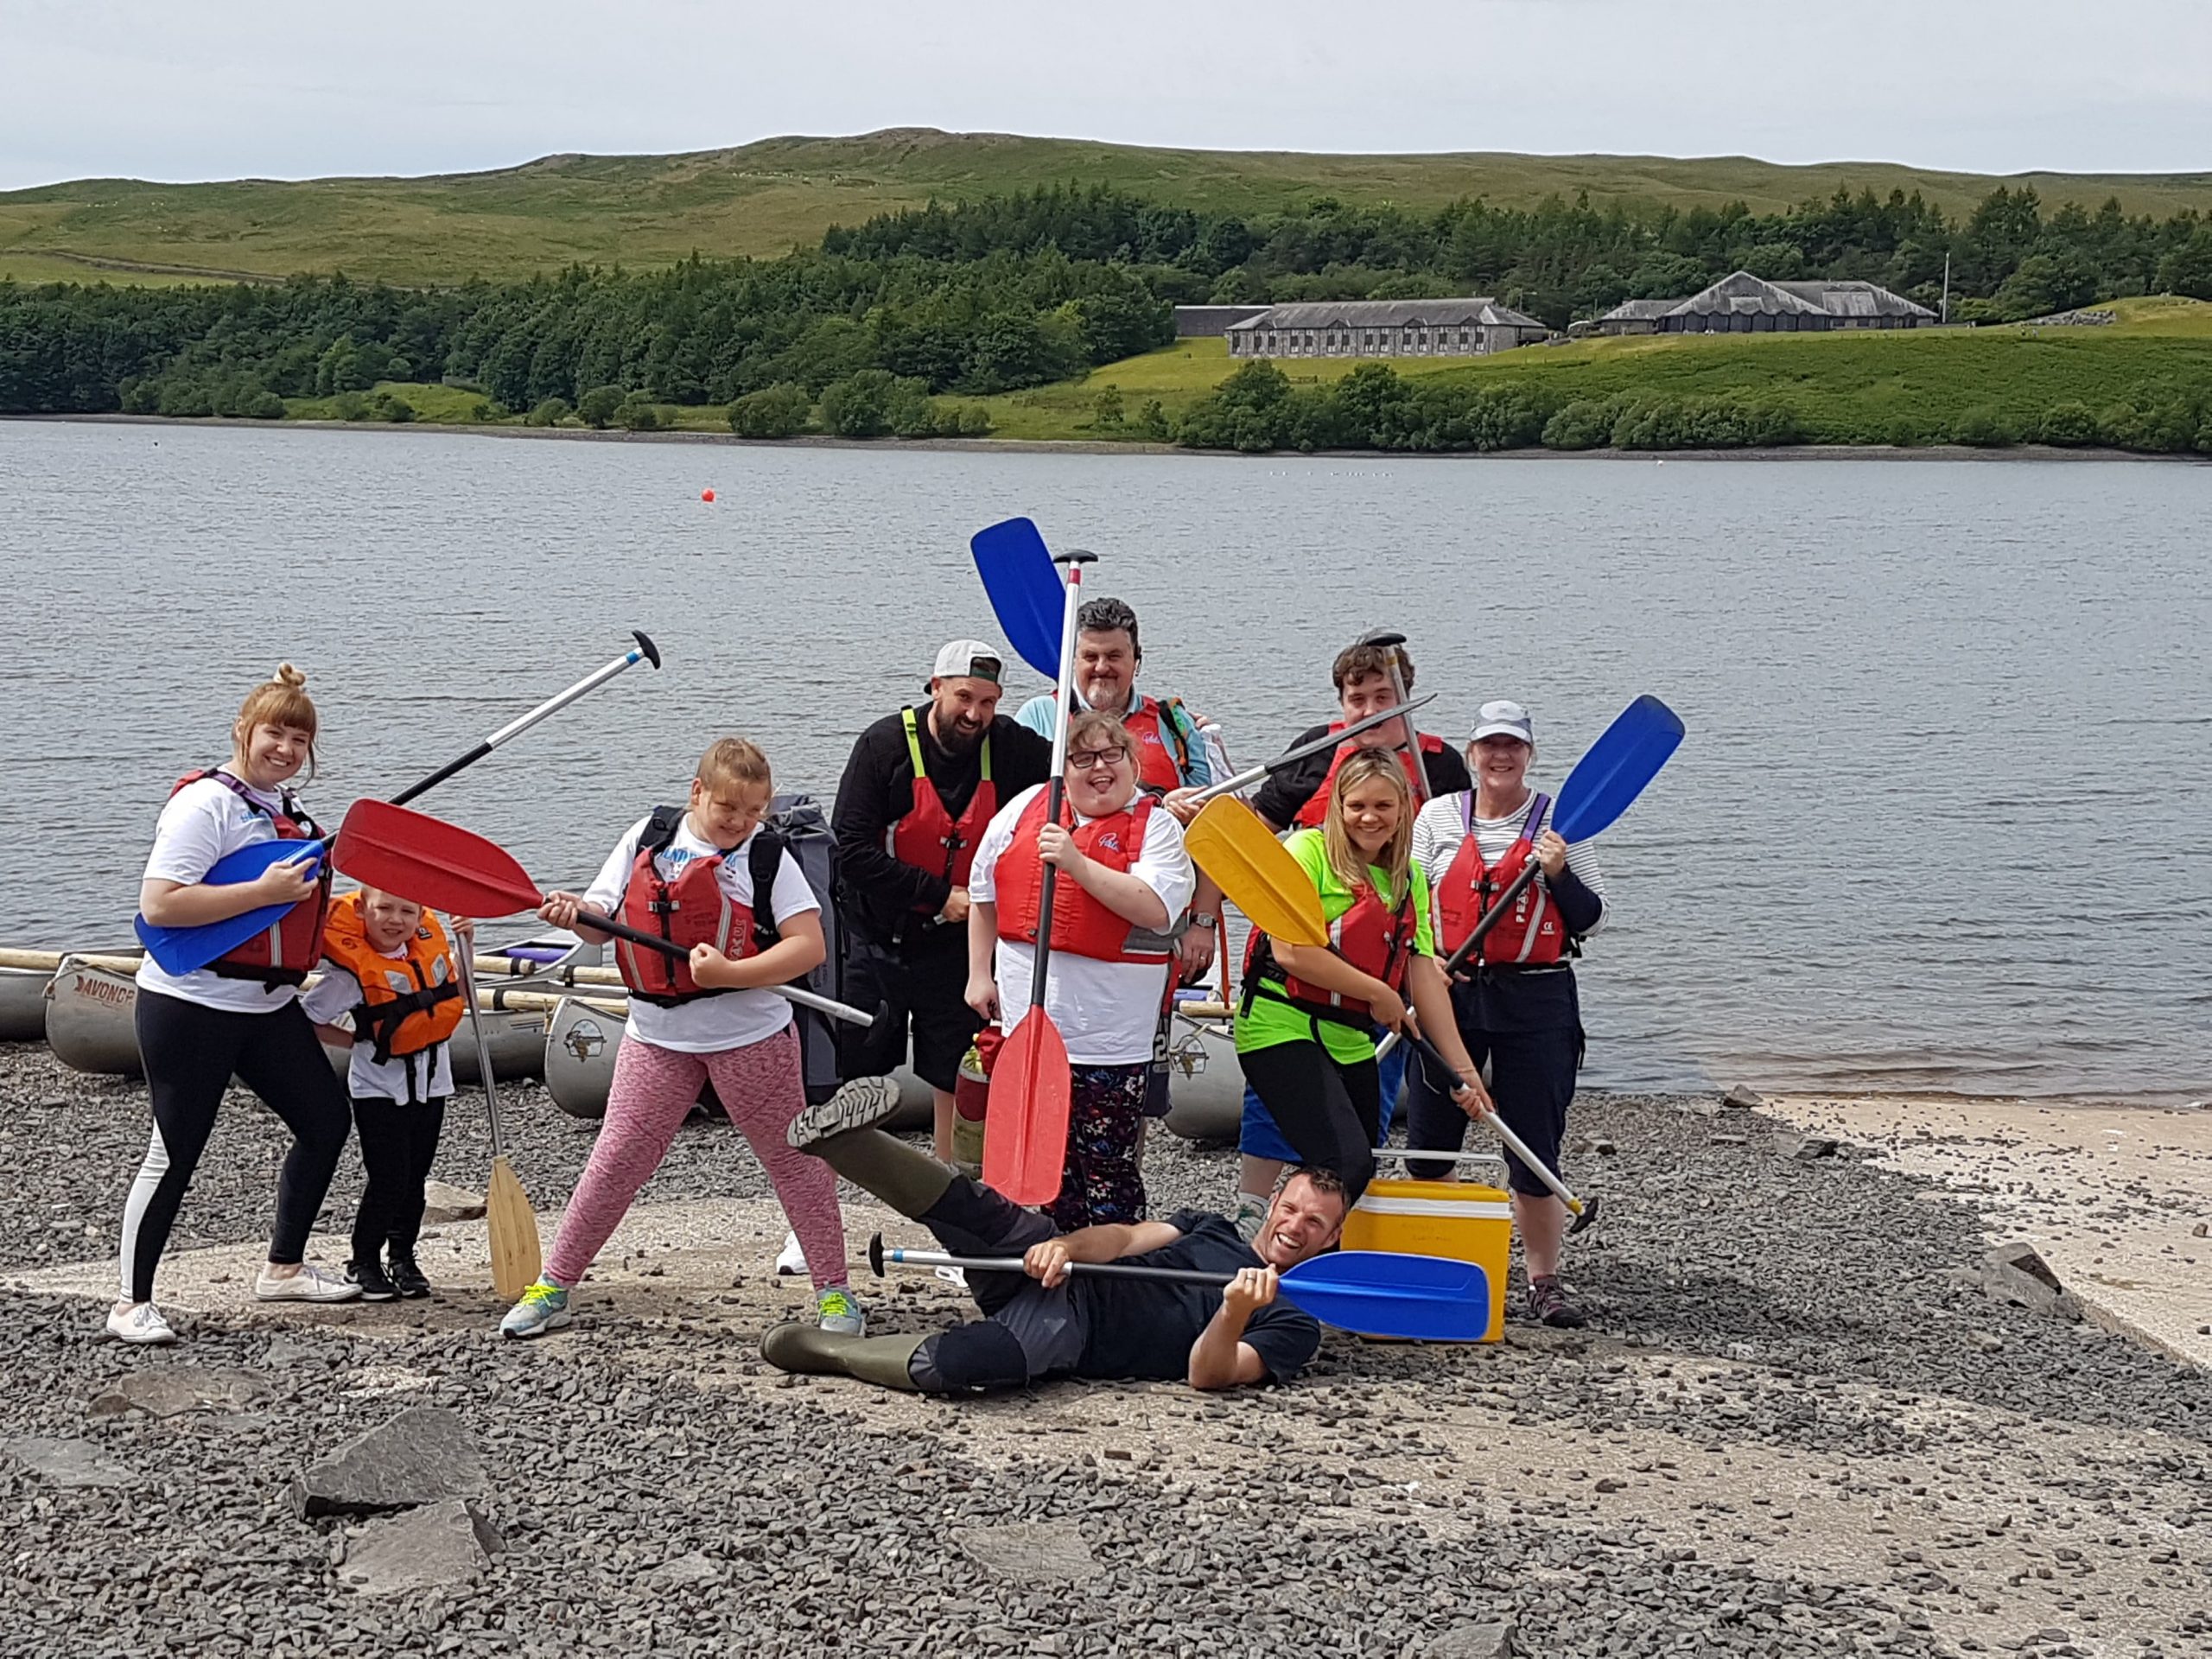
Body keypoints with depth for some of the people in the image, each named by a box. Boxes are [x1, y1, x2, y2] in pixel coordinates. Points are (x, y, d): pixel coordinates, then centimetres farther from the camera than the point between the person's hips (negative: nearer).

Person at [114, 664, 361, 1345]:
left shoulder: (285, 806, 12)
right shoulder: (207, 803, -16)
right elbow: (157, 905, -25)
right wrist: (265, 891, -25)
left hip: (267, 1004, 9)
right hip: (191, 1004, -9)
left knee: (326, 1121, 12)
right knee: (176, 1153, -3)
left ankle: (283, 1268, 27)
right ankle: (132, 1303, 8)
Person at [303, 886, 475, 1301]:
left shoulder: (430, 938, -1)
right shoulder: (352, 969, -19)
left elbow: (456, 996, 15)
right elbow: (308, 1020, -14)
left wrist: (465, 948, 2)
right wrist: (360, 1041, -11)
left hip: (431, 1080, 5)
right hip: (381, 1085, -5)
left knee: (415, 1177, 12)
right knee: (387, 1178, -7)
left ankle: (402, 1258, 25)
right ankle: (364, 1263, 8)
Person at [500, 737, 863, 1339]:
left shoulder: (769, 858, -5)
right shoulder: (650, 836, 3)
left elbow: (810, 946, -12)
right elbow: (602, 923, 6)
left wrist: (728, 974, -21)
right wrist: (571, 912, -17)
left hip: (750, 1035, -2)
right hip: (658, 1035, 2)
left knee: (792, 1160, 5)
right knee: (614, 1161, 2)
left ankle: (835, 1292, 18)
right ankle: (551, 1289, 13)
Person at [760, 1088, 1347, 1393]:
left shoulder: (1293, 1325, 9)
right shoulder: (1210, 1229, 25)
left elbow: (1208, 1375, -7)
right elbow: (1125, 1238, 8)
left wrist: (1235, 1312, -27)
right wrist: (1064, 1246, -14)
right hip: (1065, 1279, 5)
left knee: (956, 1364, -34)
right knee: (984, 1214, -27)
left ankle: (828, 1350, -15)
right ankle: (840, 1139, -36)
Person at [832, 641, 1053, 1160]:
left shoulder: (1012, 747, -6)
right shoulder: (886, 744, -14)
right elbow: (852, 852, -17)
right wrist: (939, 894, -19)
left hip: (957, 943, 2)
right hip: (878, 938, -2)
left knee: (956, 1082, 6)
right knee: (848, 1081, 7)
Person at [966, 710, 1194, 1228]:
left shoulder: (1157, 828, -2)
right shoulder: (1026, 807, 9)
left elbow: (1156, 909, -20)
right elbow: (985, 894, 19)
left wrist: (1077, 864, -22)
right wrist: (979, 973, 16)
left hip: (1110, 1035, -4)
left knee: (1107, 1165, -2)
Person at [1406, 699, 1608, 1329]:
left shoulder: (1557, 822, 2)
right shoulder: (1438, 815, 6)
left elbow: (1591, 917, 3)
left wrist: (1559, 874, -15)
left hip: (1535, 999, -2)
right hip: (1449, 994, 2)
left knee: (1535, 1150, -1)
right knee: (1427, 1143, 6)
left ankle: (1544, 1281, 10)